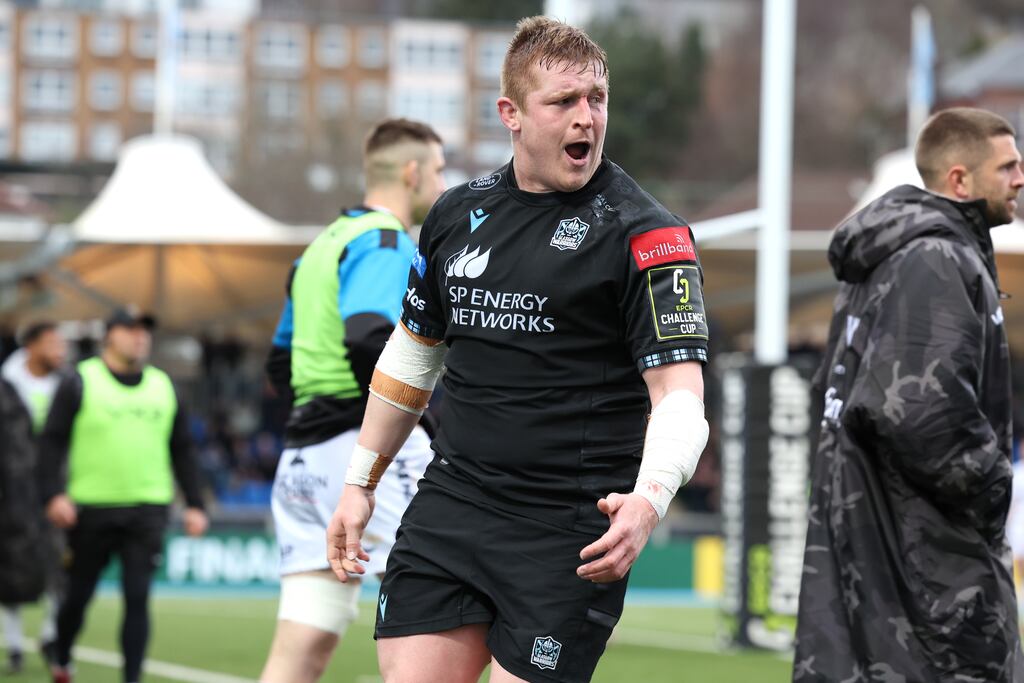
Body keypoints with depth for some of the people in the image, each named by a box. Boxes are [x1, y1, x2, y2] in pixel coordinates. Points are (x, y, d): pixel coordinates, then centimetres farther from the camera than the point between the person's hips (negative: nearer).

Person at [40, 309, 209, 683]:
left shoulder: (164, 386, 13)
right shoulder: (79, 382, 0)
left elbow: (182, 451, 17)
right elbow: (53, 441, -3)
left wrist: (194, 504, 11)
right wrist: (55, 494, -15)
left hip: (147, 511, 2)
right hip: (91, 510, -2)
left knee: (137, 597, -7)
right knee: (78, 596, 10)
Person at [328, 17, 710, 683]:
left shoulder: (646, 233, -7)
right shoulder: (459, 214, 11)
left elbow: (679, 391, -14)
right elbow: (413, 354, 24)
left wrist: (648, 500, -31)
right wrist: (361, 483, 24)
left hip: (571, 534, -5)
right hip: (451, 502, 5)